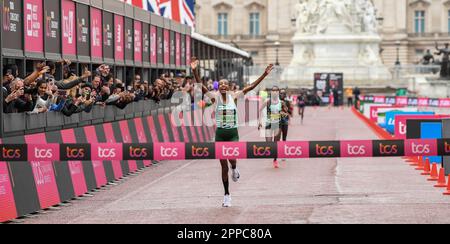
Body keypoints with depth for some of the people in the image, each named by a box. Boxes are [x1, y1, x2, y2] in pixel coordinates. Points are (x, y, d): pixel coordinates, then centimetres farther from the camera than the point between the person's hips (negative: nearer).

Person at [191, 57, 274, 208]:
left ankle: (235, 169, 12)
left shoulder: (234, 96, 0)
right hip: (220, 133, 0)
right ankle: (227, 195, 17)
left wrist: (264, 75, -10)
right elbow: (201, 86, -15)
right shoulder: (215, 97, -3)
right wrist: (195, 71, -29)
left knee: (231, 157, -26)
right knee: (224, 166, 4)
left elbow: (251, 87, -3)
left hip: (233, 133, 0)